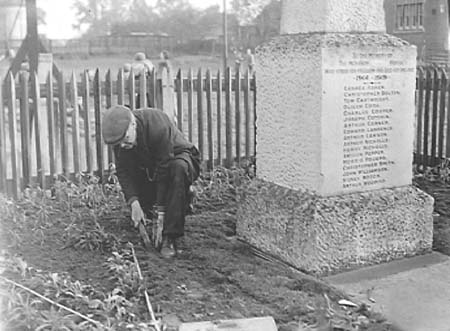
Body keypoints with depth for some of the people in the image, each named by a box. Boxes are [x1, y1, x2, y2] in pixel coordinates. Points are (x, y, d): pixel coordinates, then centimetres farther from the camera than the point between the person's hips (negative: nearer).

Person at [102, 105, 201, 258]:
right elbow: (123, 170, -16)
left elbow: (164, 169, -33)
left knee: (178, 168, -39)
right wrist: (134, 203, -29)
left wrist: (161, 208, -30)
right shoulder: (119, 136, -17)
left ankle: (170, 237, -37)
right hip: (149, 168, 6)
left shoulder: (158, 126, -36)